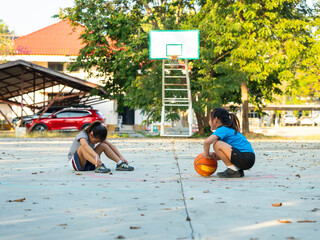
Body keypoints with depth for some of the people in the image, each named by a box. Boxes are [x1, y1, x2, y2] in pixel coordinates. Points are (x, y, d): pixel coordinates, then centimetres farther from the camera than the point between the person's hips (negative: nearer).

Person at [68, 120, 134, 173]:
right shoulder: (82, 135, -24)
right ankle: (98, 166, -51)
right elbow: (85, 145, -46)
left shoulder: (97, 137, -3)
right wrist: (96, 156, -61)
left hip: (88, 162, 6)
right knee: (83, 147, -37)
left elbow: (109, 145, -4)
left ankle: (120, 163, -19)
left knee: (103, 145, -12)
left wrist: (121, 156, -16)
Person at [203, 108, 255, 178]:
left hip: (246, 158, -10)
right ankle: (238, 170, 12)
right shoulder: (230, 129, 22)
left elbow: (207, 142, -23)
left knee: (217, 144, -15)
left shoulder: (222, 129, -7)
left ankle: (233, 170, -7)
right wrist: (218, 156, 10)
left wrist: (207, 155, -5)